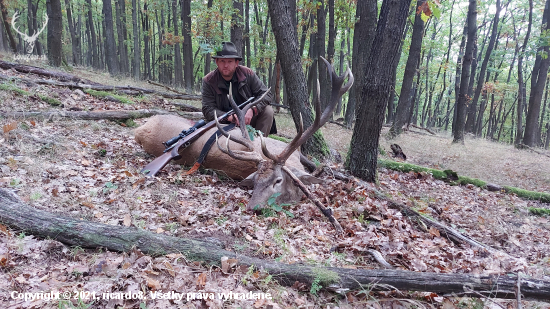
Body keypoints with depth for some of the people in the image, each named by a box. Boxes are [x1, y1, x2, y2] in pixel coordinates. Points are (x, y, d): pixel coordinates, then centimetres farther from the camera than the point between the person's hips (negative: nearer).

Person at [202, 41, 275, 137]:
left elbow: (267, 94, -7)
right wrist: (230, 117, -31)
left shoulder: (247, 73, -5)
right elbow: (208, 110, -12)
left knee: (268, 110, -22)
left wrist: (252, 110, -27)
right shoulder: (208, 81, -7)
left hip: (249, 118, 1)